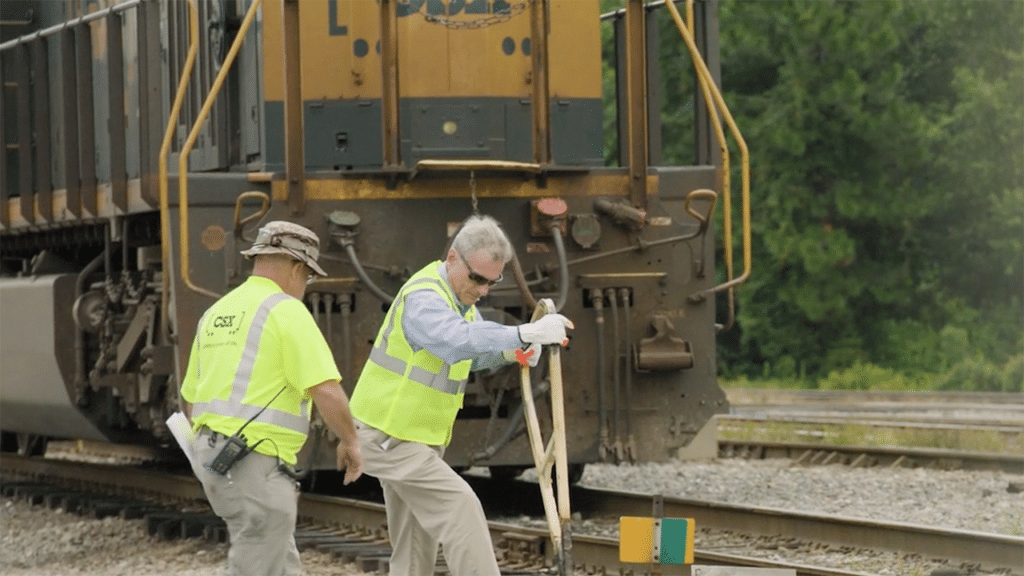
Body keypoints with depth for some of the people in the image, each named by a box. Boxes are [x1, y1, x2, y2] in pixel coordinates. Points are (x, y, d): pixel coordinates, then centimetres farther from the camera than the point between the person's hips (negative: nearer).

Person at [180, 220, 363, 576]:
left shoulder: (216, 315, 16)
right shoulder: (287, 311, -9)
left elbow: (192, 400, 23)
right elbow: (327, 392, -15)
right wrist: (349, 441, 1)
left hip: (214, 460, 9)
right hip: (256, 466, -9)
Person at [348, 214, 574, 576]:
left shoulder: (460, 296, 8)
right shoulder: (423, 298, -24)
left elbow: (473, 354, 18)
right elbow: (455, 341, -45)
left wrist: (509, 351, -6)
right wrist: (523, 334, -55)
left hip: (419, 438, 10)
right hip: (387, 437, -10)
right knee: (460, 508, -20)